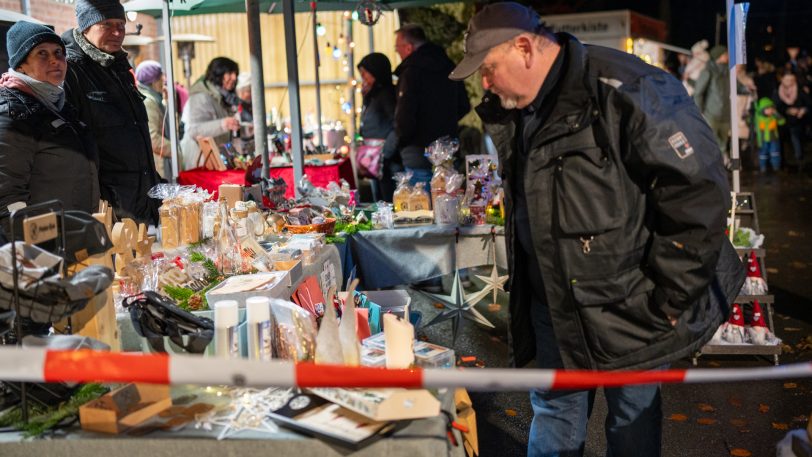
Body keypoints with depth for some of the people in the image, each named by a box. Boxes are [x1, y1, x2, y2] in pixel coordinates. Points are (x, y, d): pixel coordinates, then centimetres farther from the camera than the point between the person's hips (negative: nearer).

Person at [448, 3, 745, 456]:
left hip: (629, 307, -6)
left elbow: (701, 193, -24)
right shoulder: (512, 114, 3)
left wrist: (668, 297, -19)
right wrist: (524, 285, 17)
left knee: (633, 417, 13)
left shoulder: (624, 92, -23)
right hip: (555, 305, 7)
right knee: (555, 410, 18)